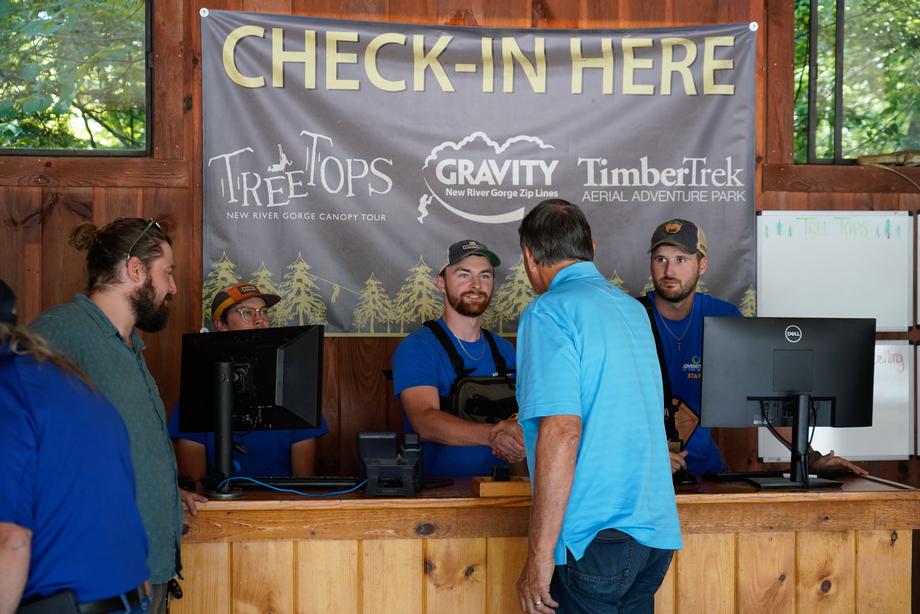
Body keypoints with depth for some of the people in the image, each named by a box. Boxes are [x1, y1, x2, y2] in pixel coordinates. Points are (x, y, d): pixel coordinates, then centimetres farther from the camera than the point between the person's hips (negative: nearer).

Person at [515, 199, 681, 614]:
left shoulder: (550, 311, -10)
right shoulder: (632, 309, 16)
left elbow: (561, 433, -20)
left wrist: (539, 555, -18)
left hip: (595, 540, -8)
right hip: (655, 534, 8)